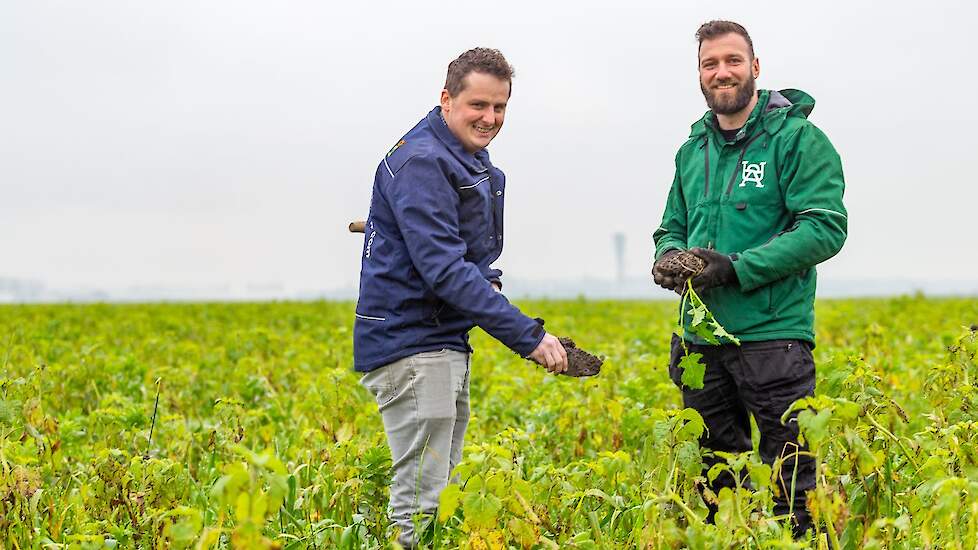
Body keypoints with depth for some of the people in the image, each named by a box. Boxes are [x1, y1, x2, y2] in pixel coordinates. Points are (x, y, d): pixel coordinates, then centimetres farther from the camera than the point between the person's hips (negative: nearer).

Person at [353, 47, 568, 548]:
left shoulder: (475, 162, 14)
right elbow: (443, 267, -26)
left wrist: (488, 282, 4)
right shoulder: (421, 162, -18)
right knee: (421, 500, -10)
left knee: (443, 488, 15)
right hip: (412, 343, -10)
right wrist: (528, 336, -27)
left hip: (447, 341, 10)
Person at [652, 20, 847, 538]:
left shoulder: (797, 139, -5)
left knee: (790, 481, -3)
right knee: (710, 480, 14)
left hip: (772, 335, -6)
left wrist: (737, 268, -20)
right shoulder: (692, 151, 16)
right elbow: (672, 228, 22)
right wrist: (667, 258, -3)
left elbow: (825, 228, -14)